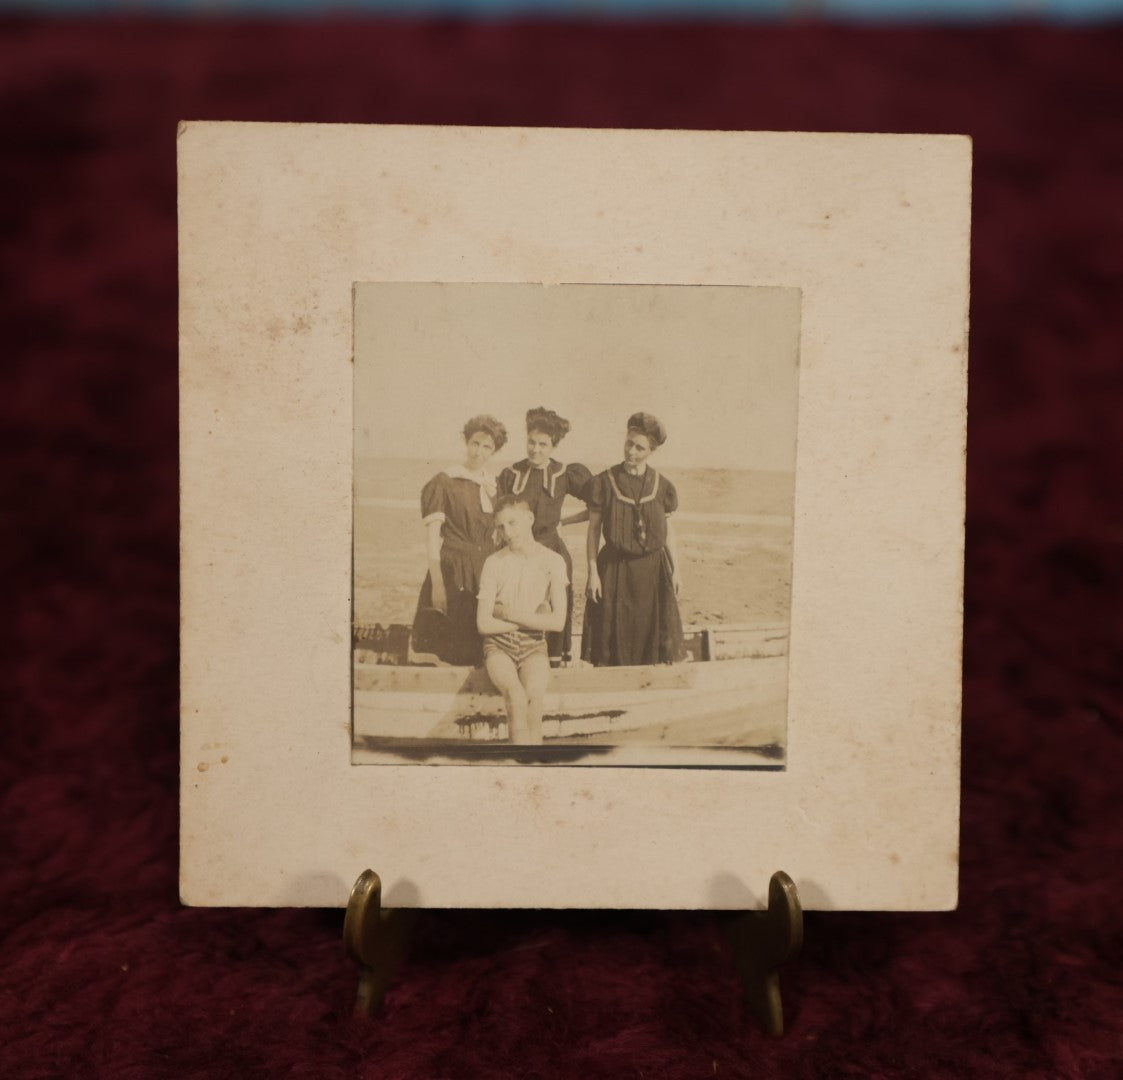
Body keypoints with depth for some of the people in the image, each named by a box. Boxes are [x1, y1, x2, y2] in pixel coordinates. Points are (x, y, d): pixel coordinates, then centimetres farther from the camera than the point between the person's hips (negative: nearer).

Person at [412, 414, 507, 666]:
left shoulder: (493, 485, 12)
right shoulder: (444, 482, -5)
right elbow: (432, 535, -9)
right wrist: (436, 582, -15)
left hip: (487, 573, 5)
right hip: (454, 573, -5)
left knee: (480, 651, 7)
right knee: (452, 653, -4)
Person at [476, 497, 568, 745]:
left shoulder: (552, 561, 1)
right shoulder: (494, 563, 1)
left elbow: (558, 621, -6)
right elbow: (484, 624, -4)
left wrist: (510, 614, -7)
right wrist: (532, 619, -5)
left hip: (533, 645, 0)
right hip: (498, 644, 0)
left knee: (534, 695, -29)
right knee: (516, 694, -29)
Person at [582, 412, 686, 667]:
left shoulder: (661, 486, 3)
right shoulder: (604, 482, -4)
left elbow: (668, 529, 10)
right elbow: (593, 529, -2)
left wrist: (676, 568, 6)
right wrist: (593, 572, -7)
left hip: (652, 569, 2)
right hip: (614, 568, -2)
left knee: (652, 635, 3)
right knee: (612, 636, 1)